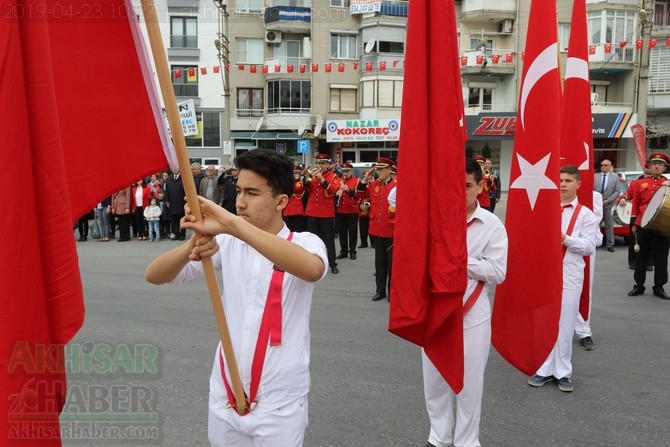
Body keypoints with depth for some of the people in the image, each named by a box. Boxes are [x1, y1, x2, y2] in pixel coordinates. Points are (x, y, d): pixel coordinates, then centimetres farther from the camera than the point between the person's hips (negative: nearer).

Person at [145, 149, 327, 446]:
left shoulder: (304, 243, -11)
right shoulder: (227, 244, 0)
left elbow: (312, 269, -36)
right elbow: (154, 276, -6)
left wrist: (231, 223, -41)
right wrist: (191, 248, -27)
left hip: (279, 404, -3)